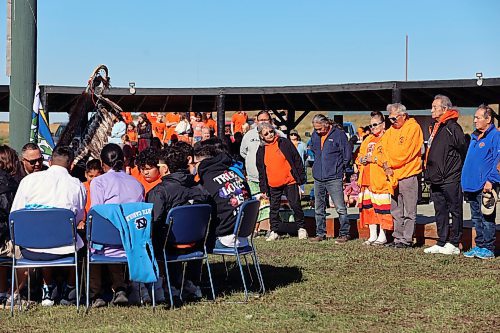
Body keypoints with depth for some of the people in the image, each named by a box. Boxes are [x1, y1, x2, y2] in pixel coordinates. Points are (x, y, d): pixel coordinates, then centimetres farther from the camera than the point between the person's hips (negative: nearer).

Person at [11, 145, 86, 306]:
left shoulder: (29, 180, 1)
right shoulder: (77, 186, -1)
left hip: (29, 250, 2)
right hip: (62, 249, -2)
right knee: (78, 243, 32)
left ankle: (48, 289, 40)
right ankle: (70, 290, 41)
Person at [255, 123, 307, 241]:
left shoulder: (284, 142, -2)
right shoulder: (261, 150, 6)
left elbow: (297, 159, 0)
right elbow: (261, 171, 12)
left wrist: (301, 178, -3)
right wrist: (263, 188, 8)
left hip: (290, 182, -3)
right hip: (273, 185, 3)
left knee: (295, 205, 0)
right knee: (274, 208, 7)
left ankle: (301, 228, 16)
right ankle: (274, 232, 17)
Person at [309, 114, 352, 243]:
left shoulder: (339, 134, -8)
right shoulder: (315, 135, 9)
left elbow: (347, 154, -3)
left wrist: (339, 168, 3)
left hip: (334, 178, -6)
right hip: (318, 178, 6)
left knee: (340, 207, -6)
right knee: (319, 208, 11)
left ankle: (344, 233, 1)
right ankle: (320, 233, 20)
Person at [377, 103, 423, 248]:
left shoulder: (413, 128, -8)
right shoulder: (390, 131, 15)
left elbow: (405, 152, -15)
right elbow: (383, 149, 8)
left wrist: (389, 163, -8)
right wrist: (385, 165, -11)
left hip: (409, 175, -8)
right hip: (393, 176, 8)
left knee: (409, 212, -2)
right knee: (396, 211, 13)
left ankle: (407, 239, 0)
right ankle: (398, 238, 19)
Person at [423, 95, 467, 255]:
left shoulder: (453, 127, -12)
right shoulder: (436, 128, 16)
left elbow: (464, 151, -16)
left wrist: (461, 171, -11)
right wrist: (428, 173, 18)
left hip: (451, 180, -9)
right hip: (436, 180, 9)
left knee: (455, 211, 0)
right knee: (440, 212, 12)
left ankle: (453, 244, 2)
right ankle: (442, 243, 17)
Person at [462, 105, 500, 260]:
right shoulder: (475, 137, 17)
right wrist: (465, 182, 19)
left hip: (485, 186, -9)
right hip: (472, 186, 9)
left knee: (487, 218, -3)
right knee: (477, 218, 13)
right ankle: (479, 246, 19)